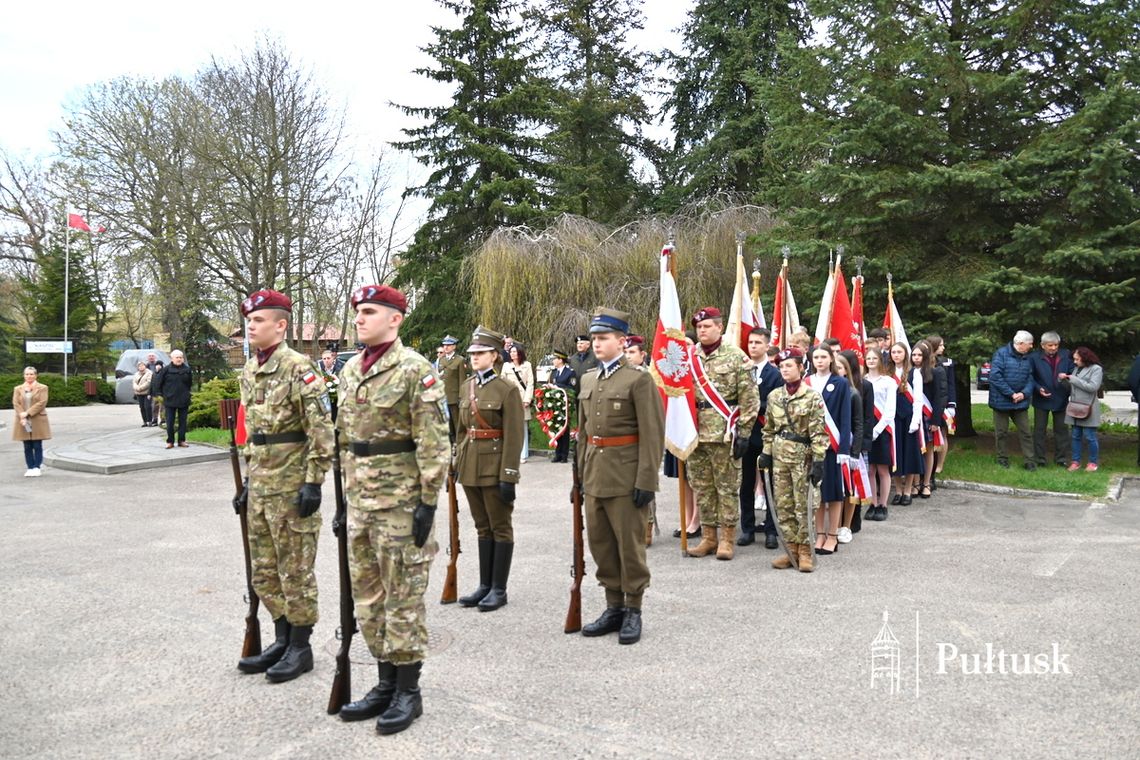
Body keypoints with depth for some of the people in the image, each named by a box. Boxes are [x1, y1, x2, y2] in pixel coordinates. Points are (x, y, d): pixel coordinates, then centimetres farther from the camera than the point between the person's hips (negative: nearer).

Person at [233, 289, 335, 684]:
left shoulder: (299, 367, -14)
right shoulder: (249, 371, 12)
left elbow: (322, 430, -17)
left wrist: (313, 482, -19)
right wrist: (250, 480, 19)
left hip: (292, 486, -8)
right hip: (260, 485, 9)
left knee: (295, 570, 3)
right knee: (264, 571, 15)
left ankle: (300, 648, 16)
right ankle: (282, 640, 28)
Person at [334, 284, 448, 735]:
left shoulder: (415, 369, -11)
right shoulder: (350, 370, 12)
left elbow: (434, 443, -14)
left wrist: (428, 502, -16)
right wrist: (347, 493, 18)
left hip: (401, 499, -8)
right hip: (360, 497, 8)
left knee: (403, 592, 1)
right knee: (367, 592, 14)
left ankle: (408, 691, 15)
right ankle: (386, 682, 27)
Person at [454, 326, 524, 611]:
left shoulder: (507, 390, -10)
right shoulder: (466, 387, 9)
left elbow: (514, 437, -13)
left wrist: (508, 476, -16)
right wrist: (457, 463, 13)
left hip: (494, 466, -6)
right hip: (471, 466, 6)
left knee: (500, 528, 5)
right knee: (483, 528, 14)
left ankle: (499, 589, 13)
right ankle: (485, 585, 23)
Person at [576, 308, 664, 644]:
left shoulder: (639, 380, -9)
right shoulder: (588, 380, 12)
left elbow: (652, 436, -12)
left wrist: (646, 481, -16)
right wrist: (582, 474, 15)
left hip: (625, 477, -7)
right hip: (595, 475, 7)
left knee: (629, 545, 3)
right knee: (600, 544, 12)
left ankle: (633, 611, 18)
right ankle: (614, 607, 26)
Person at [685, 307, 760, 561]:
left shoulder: (736, 357, -4)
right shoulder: (688, 357, 8)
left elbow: (749, 398, -6)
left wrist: (743, 433, -11)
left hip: (724, 433, -4)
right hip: (696, 433, 5)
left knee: (727, 487, 3)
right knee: (701, 487, 10)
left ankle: (727, 538, 13)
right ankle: (708, 537, 21)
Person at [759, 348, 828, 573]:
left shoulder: (813, 397, -7)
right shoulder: (774, 396, 8)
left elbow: (819, 432, -10)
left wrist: (818, 461, -14)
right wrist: (766, 452, 8)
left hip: (802, 455, -5)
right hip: (779, 455, 5)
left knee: (803, 505, 0)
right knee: (783, 504, 7)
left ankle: (804, 551, 10)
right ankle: (791, 549, 16)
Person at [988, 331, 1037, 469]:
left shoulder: (1027, 358, 5)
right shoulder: (1001, 354, -12)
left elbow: (1030, 378, 6)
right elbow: (995, 376, -18)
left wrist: (1024, 393, -13)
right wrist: (1011, 394, -18)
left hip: (1021, 402, 4)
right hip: (1002, 401, -4)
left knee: (1025, 432, 5)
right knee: (1001, 432, 7)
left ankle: (1029, 460, 11)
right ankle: (1003, 458, 21)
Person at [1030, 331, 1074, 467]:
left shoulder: (1066, 355, -1)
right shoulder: (1034, 358, -8)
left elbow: (1073, 371, 2)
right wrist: (1038, 389, -18)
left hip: (1060, 399, 2)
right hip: (1042, 399, -2)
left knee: (1061, 429, 10)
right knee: (1039, 429, 4)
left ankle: (1061, 458, 21)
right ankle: (1040, 459, 13)